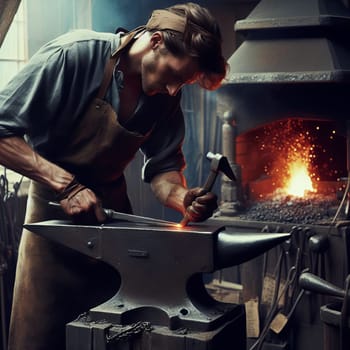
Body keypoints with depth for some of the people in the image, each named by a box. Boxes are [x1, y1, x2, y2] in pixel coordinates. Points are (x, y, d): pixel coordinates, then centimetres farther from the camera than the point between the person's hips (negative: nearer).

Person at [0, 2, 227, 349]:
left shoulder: (167, 95, -5)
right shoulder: (74, 55, -22)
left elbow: (162, 165, 3)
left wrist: (183, 197, -18)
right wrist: (67, 185, -29)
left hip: (113, 212, 5)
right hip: (54, 213, -5)